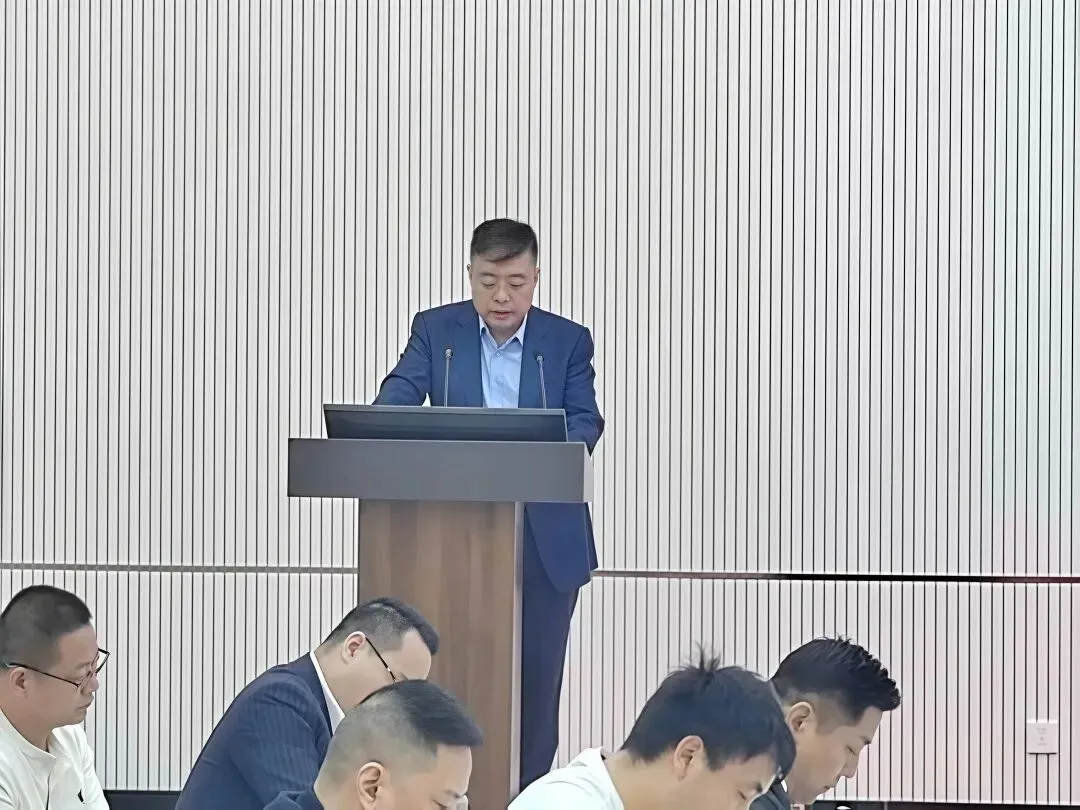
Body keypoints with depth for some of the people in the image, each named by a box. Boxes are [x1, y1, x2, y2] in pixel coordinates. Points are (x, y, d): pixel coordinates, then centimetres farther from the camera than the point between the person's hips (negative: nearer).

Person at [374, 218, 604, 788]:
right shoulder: (436, 330, 5)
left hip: (545, 540, 0)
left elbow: (585, 420, -5)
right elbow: (400, 393, -7)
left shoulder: (568, 341, 4)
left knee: (535, 675, 1)